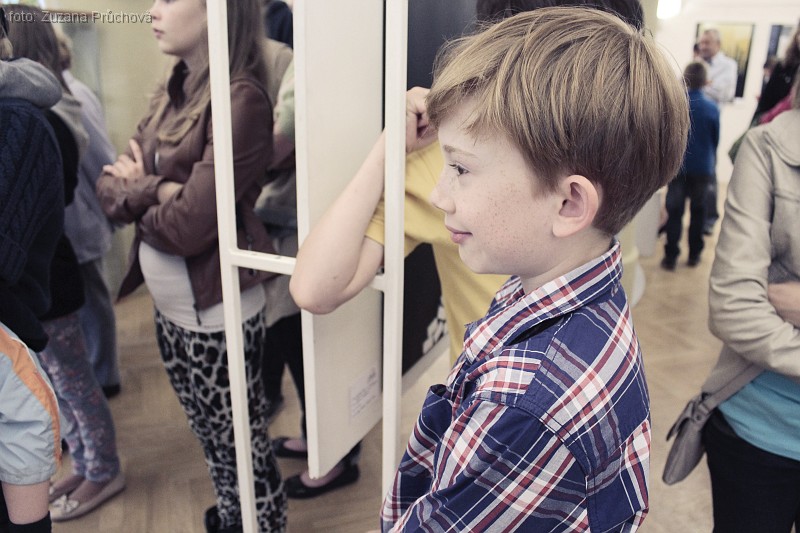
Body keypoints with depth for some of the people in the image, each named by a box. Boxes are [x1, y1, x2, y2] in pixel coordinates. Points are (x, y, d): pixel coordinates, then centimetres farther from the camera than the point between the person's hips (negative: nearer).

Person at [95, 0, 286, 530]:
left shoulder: (241, 99, -20)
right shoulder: (170, 93, 7)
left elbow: (189, 225, -23)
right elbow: (108, 186, 5)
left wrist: (137, 191, -4)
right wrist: (158, 189, -16)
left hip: (216, 314, -8)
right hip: (169, 308, 8)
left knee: (243, 450, 12)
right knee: (214, 441, 25)